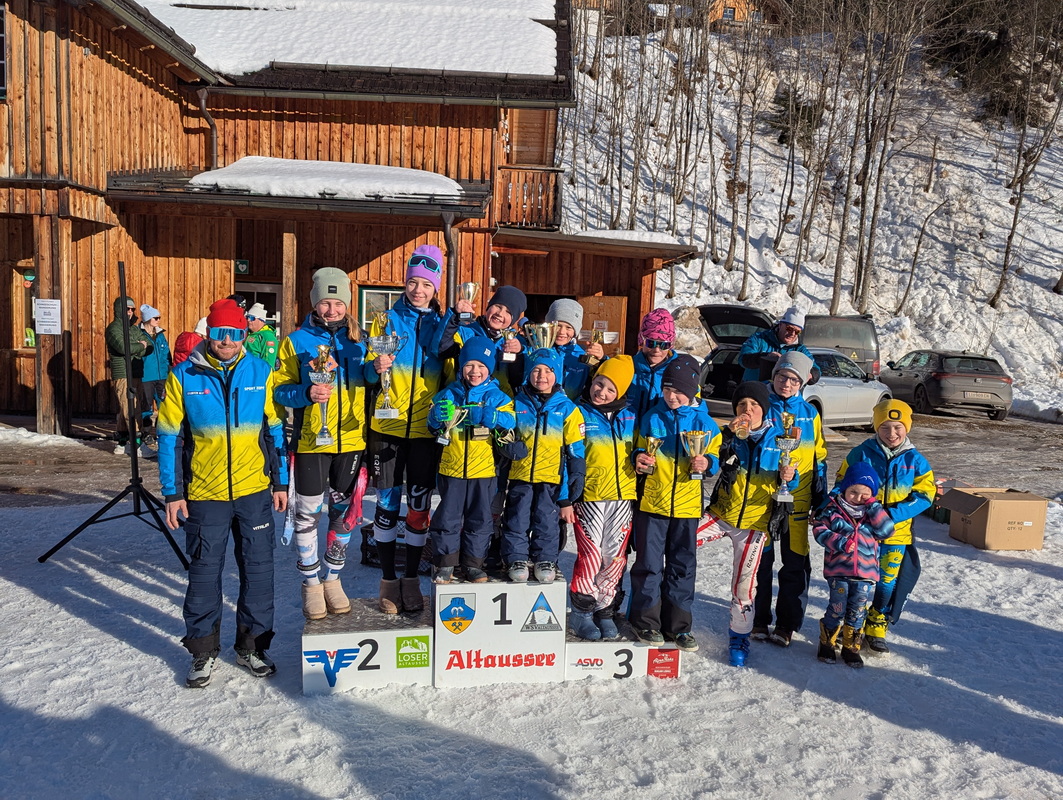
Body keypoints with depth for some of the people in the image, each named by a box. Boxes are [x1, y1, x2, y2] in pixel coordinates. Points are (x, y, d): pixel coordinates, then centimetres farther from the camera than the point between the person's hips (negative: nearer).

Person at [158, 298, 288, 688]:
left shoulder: (261, 373, 1)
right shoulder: (183, 377, -3)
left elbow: (276, 429, 7)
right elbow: (169, 437, 0)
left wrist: (280, 482, 5)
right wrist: (172, 493, -2)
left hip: (255, 492, 1)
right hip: (204, 495, -1)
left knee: (258, 568, 8)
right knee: (204, 571, 9)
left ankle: (252, 645, 24)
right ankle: (203, 650, 24)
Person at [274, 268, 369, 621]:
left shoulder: (358, 339, 7)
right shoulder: (296, 341, 1)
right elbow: (280, 389, -2)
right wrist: (306, 393, -21)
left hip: (351, 439, 3)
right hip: (311, 441, -2)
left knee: (344, 512, 11)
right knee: (308, 513, 2)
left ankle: (332, 578, 28)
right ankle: (311, 583, 18)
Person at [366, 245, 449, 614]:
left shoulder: (443, 325, 7)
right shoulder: (387, 320, 5)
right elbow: (368, 372, 4)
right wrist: (376, 367, -17)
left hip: (426, 429, 1)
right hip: (388, 427, -1)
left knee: (419, 504, 7)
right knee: (387, 503, 3)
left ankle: (411, 579, 20)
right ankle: (388, 580, 16)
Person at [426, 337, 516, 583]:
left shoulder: (497, 397, 2)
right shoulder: (449, 394, 5)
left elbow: (509, 422, -14)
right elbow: (432, 426, 5)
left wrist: (487, 416, -30)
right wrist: (438, 415, -18)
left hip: (483, 470, 0)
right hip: (451, 470, 1)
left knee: (479, 519, 8)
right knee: (447, 517, 6)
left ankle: (473, 563, 21)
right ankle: (444, 563, 19)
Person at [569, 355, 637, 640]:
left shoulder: (629, 417, 10)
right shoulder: (580, 414, -2)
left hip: (623, 498, 4)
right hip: (589, 498, -4)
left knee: (616, 557, 7)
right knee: (590, 555, -6)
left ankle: (605, 611, 21)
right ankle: (581, 613, 11)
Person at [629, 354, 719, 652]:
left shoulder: (704, 421, 1)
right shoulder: (652, 417, 1)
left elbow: (717, 457, 8)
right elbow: (639, 449, 12)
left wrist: (707, 464, -13)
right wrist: (639, 458, -9)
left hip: (687, 505, 1)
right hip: (651, 502, 0)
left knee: (683, 566, 9)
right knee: (649, 563, 5)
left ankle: (678, 624, 21)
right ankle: (646, 620, 18)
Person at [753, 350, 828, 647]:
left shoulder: (809, 413, 7)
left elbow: (819, 456, 13)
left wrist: (820, 496, 10)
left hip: (797, 500, 2)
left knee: (796, 563, 5)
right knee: (760, 560, 6)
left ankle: (787, 624, 18)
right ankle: (758, 621, 20)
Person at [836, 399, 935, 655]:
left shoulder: (915, 460, -1)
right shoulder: (861, 453, -5)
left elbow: (924, 494, -2)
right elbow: (843, 484, 1)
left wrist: (892, 515, -14)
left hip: (896, 533, 1)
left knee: (887, 583, 8)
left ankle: (876, 630, 25)